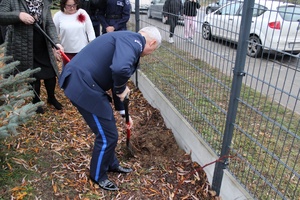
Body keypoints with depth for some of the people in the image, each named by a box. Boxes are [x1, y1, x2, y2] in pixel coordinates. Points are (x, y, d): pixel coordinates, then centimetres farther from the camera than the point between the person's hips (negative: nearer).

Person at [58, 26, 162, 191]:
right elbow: (120, 69, -35)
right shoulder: (132, 40, -12)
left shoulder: (128, 42, 20)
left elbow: (117, 78, 28)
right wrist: (121, 88, -12)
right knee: (107, 135, 5)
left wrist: (123, 112, 35)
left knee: (108, 128, 24)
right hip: (83, 85, -10)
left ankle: (111, 164, 45)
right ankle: (98, 175, 30)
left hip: (85, 83, 10)